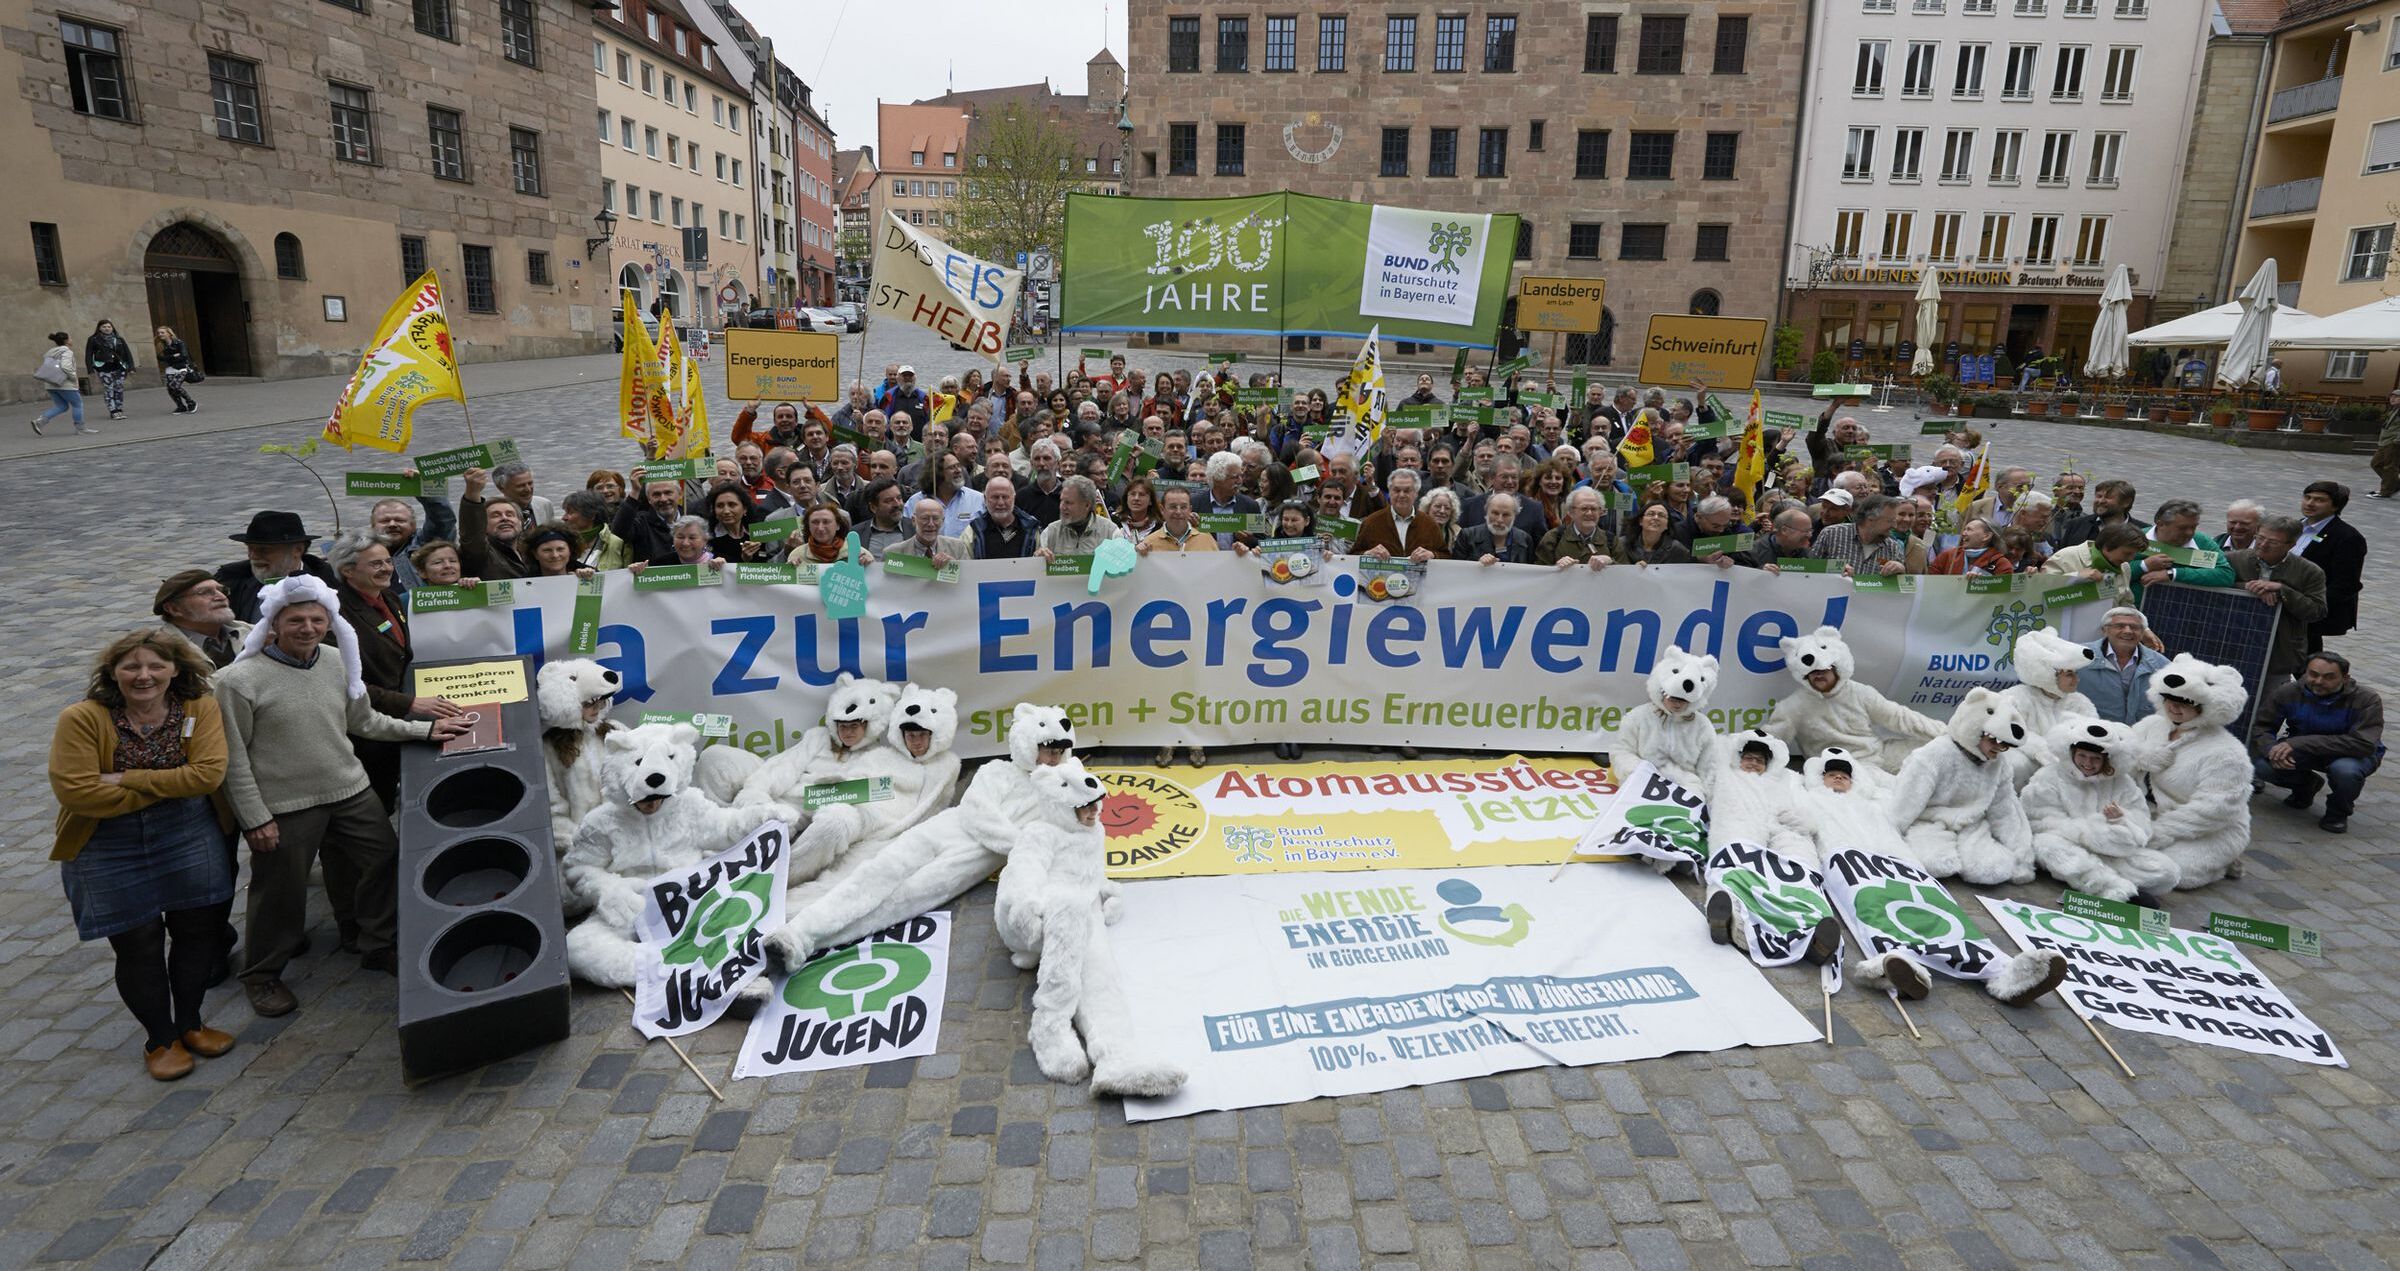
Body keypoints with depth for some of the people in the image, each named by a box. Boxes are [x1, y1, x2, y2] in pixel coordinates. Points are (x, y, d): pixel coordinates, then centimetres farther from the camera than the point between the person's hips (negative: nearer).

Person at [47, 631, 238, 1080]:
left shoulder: (201, 708, -9)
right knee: (139, 945, 6)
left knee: (199, 932, 10)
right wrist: (170, 786, -17)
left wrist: (128, 779, -21)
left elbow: (208, 774, -18)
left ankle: (189, 1024, 32)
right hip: (109, 853, -1)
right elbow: (76, 791, -20)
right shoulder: (82, 718, -13)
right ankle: (160, 1039, 25)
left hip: (190, 841, 2)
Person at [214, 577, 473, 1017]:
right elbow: (233, 758, -11)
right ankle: (261, 976, 31)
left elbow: (364, 721, 12)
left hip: (351, 791, 5)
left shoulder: (338, 662, 1)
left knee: (386, 862, 13)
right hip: (285, 807, -5)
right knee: (280, 893, 7)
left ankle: (377, 947, 35)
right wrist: (255, 818, -12)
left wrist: (425, 730, 4)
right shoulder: (239, 680, -14)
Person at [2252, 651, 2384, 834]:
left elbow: (2363, 744, -34)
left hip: (2351, 754, -3)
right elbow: (2260, 727, -9)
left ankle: (2338, 812, -2)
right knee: (2262, 765, -26)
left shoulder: (2367, 699, -23)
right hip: (2302, 752, 3)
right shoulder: (2289, 693, -17)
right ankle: (2305, 785, 13)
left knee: (2345, 770, -38)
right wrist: (2272, 749, -33)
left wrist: (2299, 743, -41)